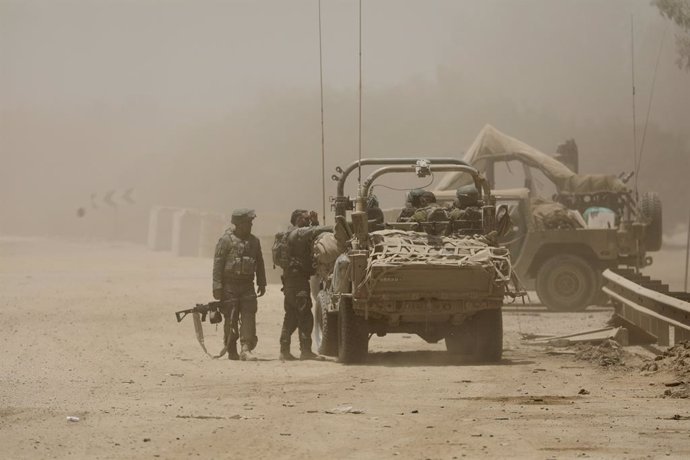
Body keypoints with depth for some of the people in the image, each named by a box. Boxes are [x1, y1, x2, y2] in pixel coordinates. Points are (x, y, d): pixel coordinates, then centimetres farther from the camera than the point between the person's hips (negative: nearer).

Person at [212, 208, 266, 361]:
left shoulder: (254, 241, 12)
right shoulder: (226, 240, -5)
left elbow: (259, 263, 21)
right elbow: (218, 264, -7)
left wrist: (262, 283, 16)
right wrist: (217, 287, -12)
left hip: (247, 285, 4)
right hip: (230, 285, -4)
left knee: (249, 317, -9)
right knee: (231, 320, 1)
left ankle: (246, 349, -12)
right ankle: (231, 351, 11)